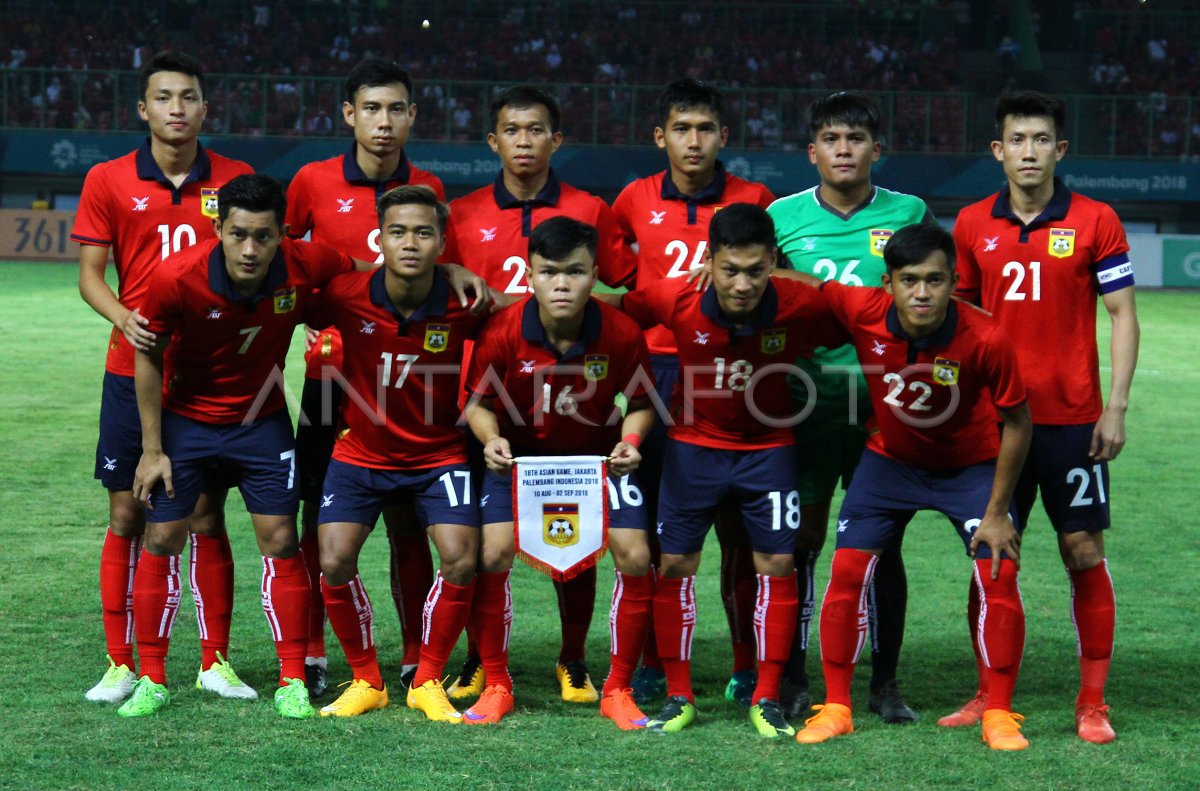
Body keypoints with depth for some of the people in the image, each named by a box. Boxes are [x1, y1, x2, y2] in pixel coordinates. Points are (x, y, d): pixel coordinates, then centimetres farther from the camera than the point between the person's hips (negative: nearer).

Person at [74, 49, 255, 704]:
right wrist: (123, 317, -17)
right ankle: (123, 665, 11)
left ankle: (215, 663, 13)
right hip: (134, 372, 0)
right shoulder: (108, 182, 2)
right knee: (128, 515, 2)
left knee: (208, 519, 3)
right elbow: (90, 272, 2)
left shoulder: (235, 180, 2)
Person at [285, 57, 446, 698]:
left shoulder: (429, 190, 4)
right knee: (320, 517, 2)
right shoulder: (315, 182, -1)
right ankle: (312, 655, 11)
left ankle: (416, 658, 10)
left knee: (408, 522, 3)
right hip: (332, 373, -1)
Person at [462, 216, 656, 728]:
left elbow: (639, 403, -6)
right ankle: (495, 686, 2)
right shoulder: (504, 332, -23)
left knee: (635, 558, -12)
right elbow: (479, 402, -10)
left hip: (598, 455, 1)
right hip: (520, 453, -1)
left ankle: (618, 691, 5)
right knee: (492, 555, -16)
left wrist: (630, 440, -26)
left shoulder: (621, 334, -21)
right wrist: (491, 439, -30)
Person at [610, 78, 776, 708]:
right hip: (657, 372, 1)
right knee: (653, 526, 4)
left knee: (737, 530, 0)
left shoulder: (754, 201, 2)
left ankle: (746, 668, 8)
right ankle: (652, 663, 12)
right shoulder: (636, 201, 6)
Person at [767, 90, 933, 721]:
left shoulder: (907, 214, 3)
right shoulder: (782, 217, 3)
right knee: (801, 541, 3)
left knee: (882, 545, 4)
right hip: (805, 401, 0)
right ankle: (793, 680, 13)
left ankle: (884, 682, 14)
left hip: (883, 402, 0)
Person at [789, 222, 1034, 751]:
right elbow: (808, 285, -5)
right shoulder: (862, 311, -26)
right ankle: (835, 708, 8)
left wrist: (997, 512, -15)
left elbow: (1017, 423, -18)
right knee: (846, 571, -5)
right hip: (890, 459, 2)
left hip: (972, 465, -2)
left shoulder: (985, 340, -31)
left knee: (999, 576, -12)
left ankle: (999, 717, 2)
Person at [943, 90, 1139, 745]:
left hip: (1072, 417, -2)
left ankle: (1092, 703, 7)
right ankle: (989, 696, 14)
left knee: (1084, 552, -1)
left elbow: (1123, 316, -1)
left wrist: (1116, 409, -7)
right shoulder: (972, 224, 5)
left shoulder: (1095, 222, -3)